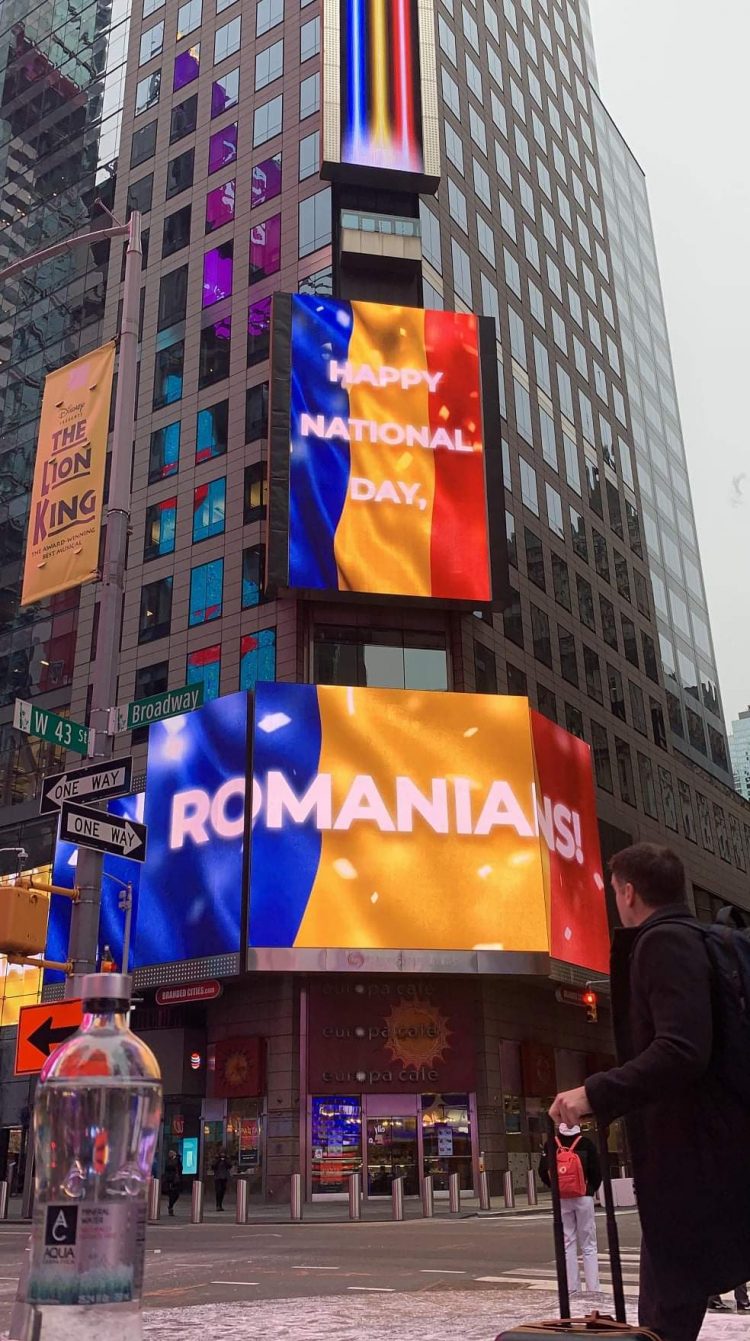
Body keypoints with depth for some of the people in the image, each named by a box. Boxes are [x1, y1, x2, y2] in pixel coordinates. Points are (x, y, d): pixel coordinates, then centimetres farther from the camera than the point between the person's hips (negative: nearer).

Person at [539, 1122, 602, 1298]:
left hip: (561, 1199, 2)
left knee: (567, 1244, 9)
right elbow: (597, 1171, -8)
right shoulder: (586, 1144, -7)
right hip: (584, 1198, -2)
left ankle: (572, 1289, 9)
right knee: (588, 1245, 5)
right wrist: (591, 1190, 9)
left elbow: (543, 1171, -4)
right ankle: (593, 1289, 3)